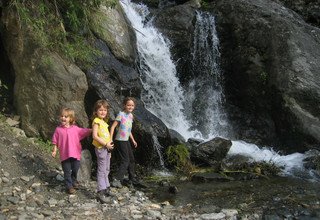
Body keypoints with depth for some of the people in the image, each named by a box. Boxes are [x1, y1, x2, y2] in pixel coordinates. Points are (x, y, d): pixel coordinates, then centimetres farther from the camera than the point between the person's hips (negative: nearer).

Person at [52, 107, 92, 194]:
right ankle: (69, 186, 18)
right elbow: (55, 141, 2)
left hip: (75, 154, 2)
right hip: (64, 155, -2)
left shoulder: (75, 129, -1)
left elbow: (86, 132, 6)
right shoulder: (58, 129, -4)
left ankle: (74, 181, 42)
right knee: (67, 171, 5)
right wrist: (54, 150, -2)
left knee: (75, 169, 16)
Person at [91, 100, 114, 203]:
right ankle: (100, 192, -5)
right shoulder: (96, 121, -12)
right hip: (100, 148, -9)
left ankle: (106, 188, 29)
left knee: (106, 169, 17)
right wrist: (106, 144, -18)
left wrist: (109, 145, 7)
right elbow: (95, 136, -20)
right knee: (101, 170, -8)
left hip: (107, 147, 9)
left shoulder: (104, 122, 16)